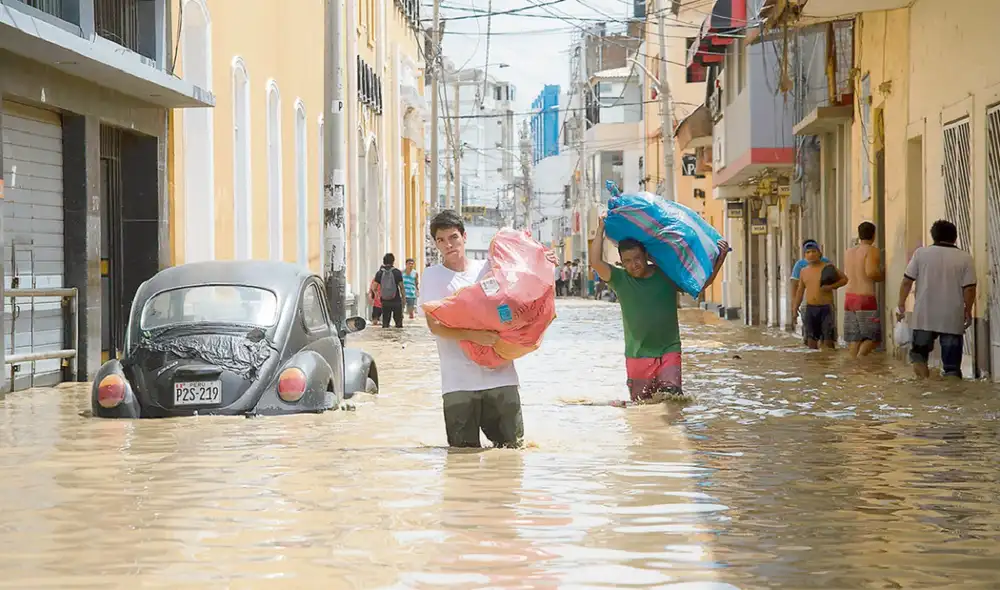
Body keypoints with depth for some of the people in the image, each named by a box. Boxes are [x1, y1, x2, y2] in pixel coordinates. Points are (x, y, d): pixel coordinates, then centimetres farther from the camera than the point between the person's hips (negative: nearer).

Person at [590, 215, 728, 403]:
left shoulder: (667, 276, 3)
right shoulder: (620, 280, 0)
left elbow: (702, 283, 8)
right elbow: (596, 262, -13)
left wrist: (720, 258, -2)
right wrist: (601, 230, -11)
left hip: (669, 351, 0)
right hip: (638, 356, 0)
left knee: (671, 394, -18)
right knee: (640, 402, 1)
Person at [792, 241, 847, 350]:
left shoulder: (828, 268, -2)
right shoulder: (804, 272, 13)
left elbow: (844, 279, 0)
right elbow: (800, 292, 19)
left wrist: (832, 286, -16)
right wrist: (794, 310, 14)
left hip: (826, 308, -4)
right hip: (810, 309, 4)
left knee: (828, 342, -8)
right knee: (811, 341, 1)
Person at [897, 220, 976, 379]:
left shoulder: (921, 253, 0)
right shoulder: (965, 258, -2)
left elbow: (907, 281, -1)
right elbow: (969, 288, -5)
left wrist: (901, 305, 9)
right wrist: (968, 311, 9)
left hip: (924, 317, 1)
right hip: (952, 319, 0)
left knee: (920, 348, 17)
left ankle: (918, 359, -10)